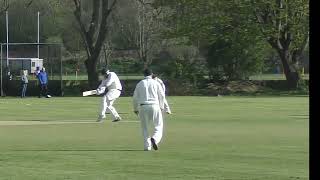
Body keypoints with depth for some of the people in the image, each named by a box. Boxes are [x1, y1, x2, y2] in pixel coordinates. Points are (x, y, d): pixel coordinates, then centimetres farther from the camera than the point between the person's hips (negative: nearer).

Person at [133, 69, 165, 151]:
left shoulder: (139, 84, 9)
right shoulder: (156, 83, 5)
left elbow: (135, 97, 10)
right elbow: (162, 95, 4)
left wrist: (135, 109, 21)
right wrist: (161, 107, 15)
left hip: (143, 107, 2)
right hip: (154, 106, -2)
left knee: (145, 127, 11)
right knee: (159, 126, 4)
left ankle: (147, 146, 2)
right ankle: (154, 139, -24)